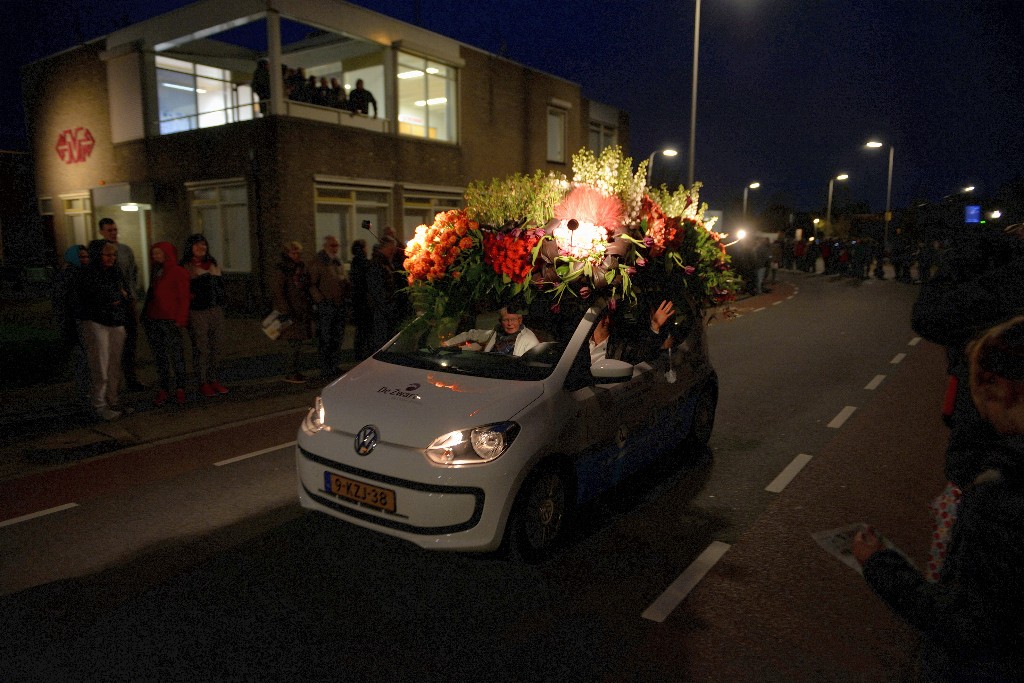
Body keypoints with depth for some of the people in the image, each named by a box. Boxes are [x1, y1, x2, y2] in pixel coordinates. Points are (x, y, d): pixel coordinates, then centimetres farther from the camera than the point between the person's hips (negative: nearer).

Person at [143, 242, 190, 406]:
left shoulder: (179, 272, -2)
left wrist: (180, 319, -14)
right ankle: (164, 389, 12)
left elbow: (183, 297, -7)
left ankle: (180, 389, 3)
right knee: (159, 356, 7)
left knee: (176, 355, -4)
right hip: (152, 319, 7)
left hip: (170, 320, -7)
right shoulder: (155, 272, 18)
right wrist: (145, 316, 14)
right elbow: (151, 295, 21)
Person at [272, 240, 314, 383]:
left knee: (298, 342, 10)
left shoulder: (301, 267, 15)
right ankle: (291, 373, -1)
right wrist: (286, 311, -19)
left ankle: (296, 371, 16)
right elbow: (279, 292, -13)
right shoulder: (282, 269, -9)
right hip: (291, 311, -7)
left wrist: (310, 307, 17)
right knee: (294, 343, -8)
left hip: (302, 311, 7)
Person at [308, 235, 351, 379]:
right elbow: (312, 285, -12)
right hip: (326, 307, -8)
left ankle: (333, 366, 25)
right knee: (325, 339, -4)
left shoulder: (337, 261, 17)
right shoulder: (317, 262, -8)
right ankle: (325, 370, 1)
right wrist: (321, 300, -20)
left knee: (337, 338, 14)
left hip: (340, 305, 8)